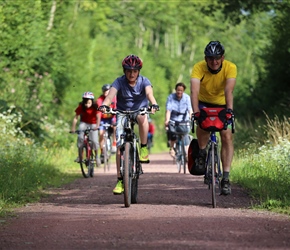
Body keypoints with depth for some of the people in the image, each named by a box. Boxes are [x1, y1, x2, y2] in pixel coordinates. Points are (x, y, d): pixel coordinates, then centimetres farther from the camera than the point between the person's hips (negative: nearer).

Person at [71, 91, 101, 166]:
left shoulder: (95, 107, -22)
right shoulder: (81, 107, -18)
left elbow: (98, 117, -30)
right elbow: (76, 118, -15)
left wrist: (97, 126, -46)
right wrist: (73, 128, -24)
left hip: (93, 124, -1)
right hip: (84, 123, 1)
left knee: (94, 141, -14)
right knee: (80, 137, -23)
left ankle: (97, 156, 10)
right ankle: (80, 156, -11)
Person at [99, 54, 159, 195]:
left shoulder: (144, 81, -11)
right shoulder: (119, 82, -12)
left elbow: (149, 93, -31)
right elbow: (111, 94, -30)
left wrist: (154, 104, -53)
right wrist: (104, 105, -51)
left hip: (139, 110, -1)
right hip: (122, 113, 1)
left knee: (142, 118, -39)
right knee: (120, 145, -11)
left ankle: (144, 148, -20)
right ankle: (120, 180, -5)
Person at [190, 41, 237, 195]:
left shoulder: (230, 68, -26)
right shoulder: (198, 68, -27)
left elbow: (229, 91, -38)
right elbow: (194, 91, -39)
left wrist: (229, 110, -54)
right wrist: (196, 112, -54)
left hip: (222, 104, 0)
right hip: (204, 103, 0)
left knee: (227, 136, -15)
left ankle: (225, 177, -14)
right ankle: (202, 153, 0)